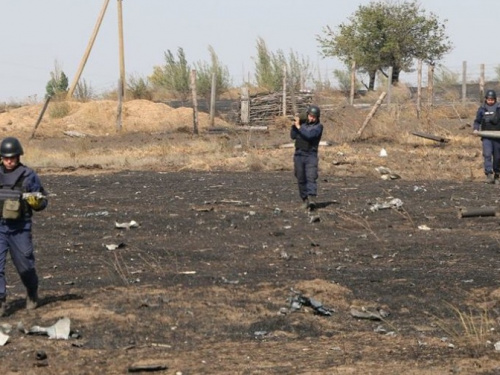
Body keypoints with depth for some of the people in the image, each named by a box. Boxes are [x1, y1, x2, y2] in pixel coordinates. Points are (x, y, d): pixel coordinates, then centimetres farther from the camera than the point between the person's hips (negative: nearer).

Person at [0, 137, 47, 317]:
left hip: (20, 229, -2)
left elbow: (43, 202, 0)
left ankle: (32, 293, 37)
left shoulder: (29, 176, -3)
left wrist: (35, 201, -21)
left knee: (25, 265, 9)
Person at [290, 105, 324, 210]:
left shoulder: (318, 126, -3)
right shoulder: (302, 123, 12)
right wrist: (294, 125, -5)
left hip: (311, 155, -5)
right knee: (301, 179, 7)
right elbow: (293, 136, 8)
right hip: (299, 154, 5)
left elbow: (309, 135, -19)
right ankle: (304, 199, 18)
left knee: (311, 178, -17)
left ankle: (312, 200, -29)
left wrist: (298, 126, -11)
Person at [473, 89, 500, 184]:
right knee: (487, 154, -17)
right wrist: (476, 129, -6)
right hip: (486, 136, -1)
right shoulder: (482, 109, 6)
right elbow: (477, 121, 12)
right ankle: (489, 175, -22)